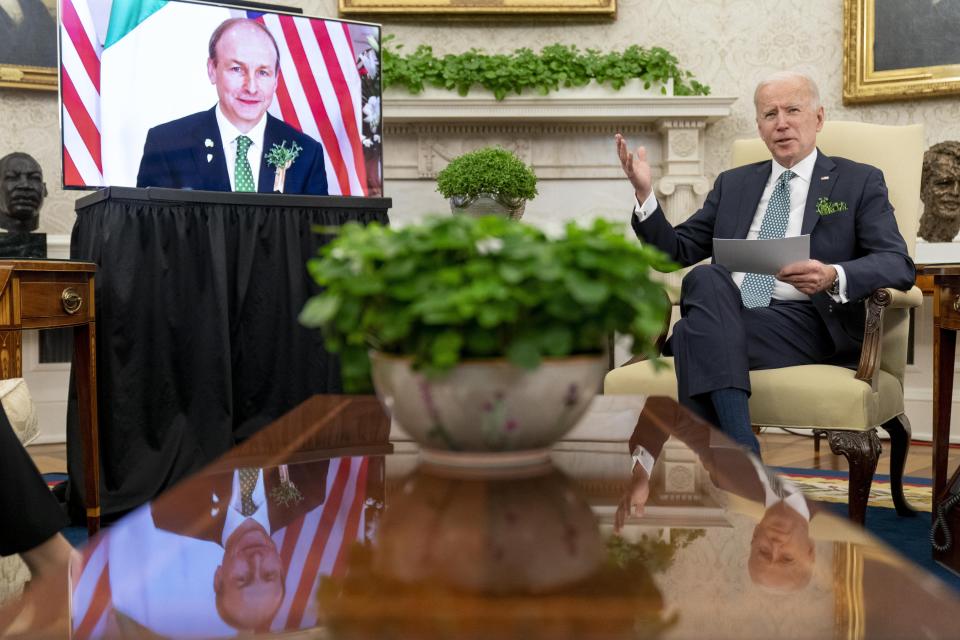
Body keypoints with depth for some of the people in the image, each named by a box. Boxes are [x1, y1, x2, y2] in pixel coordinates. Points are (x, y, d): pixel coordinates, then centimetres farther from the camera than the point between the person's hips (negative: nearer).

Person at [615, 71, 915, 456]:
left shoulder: (860, 182, 12)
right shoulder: (733, 183, 23)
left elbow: (899, 265, -1)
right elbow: (678, 250, 18)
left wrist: (833, 277, -23)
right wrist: (645, 194, 1)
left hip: (805, 326, -3)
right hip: (725, 318, 4)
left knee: (694, 334, -30)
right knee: (707, 278, -32)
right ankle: (741, 454, -39)